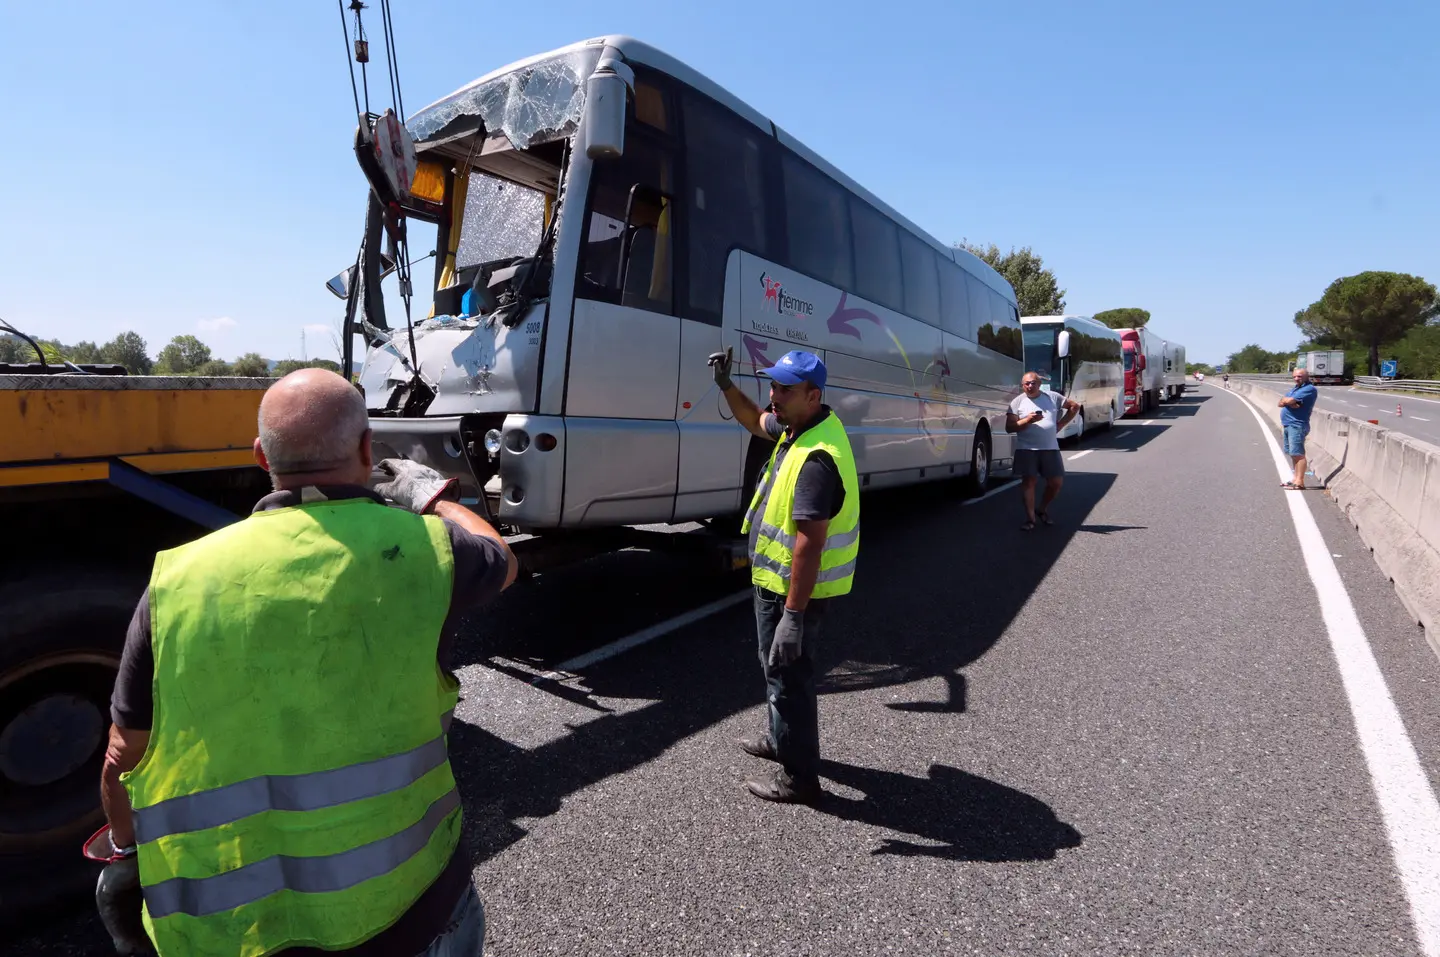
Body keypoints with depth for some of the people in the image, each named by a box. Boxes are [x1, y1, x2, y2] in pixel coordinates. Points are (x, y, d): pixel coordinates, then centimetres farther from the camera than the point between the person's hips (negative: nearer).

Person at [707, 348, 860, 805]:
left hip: (793, 588, -10)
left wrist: (793, 614, -30)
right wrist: (726, 386, 6)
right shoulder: (800, 426, 1)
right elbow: (757, 422, 22)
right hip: (778, 579, 10)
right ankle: (781, 740, 47)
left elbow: (809, 543, -32)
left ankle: (799, 779, 24)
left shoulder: (817, 458, -30)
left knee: (789, 677, 6)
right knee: (777, 668, 26)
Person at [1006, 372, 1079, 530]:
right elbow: (1009, 427, -4)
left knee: (1057, 481, 3)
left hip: (1050, 448, 3)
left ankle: (1042, 509, 24)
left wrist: (1060, 424, 10)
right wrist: (1027, 420, -19)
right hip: (1027, 449, -3)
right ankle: (1030, 518, -1)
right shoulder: (1017, 401, 2)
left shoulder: (1052, 397, 9)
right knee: (1028, 481, -5)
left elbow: (1074, 407, 20)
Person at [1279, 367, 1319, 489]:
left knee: (1298, 454, -11)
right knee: (1293, 454, 14)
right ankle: (1296, 478, 21)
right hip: (1288, 425, 10)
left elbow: (1289, 401, -20)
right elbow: (1281, 403, 10)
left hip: (1297, 425, -10)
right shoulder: (1295, 388, 19)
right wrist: (1289, 403, -10)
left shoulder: (1309, 389, -10)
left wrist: (1285, 400, 2)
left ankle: (1299, 482, -12)